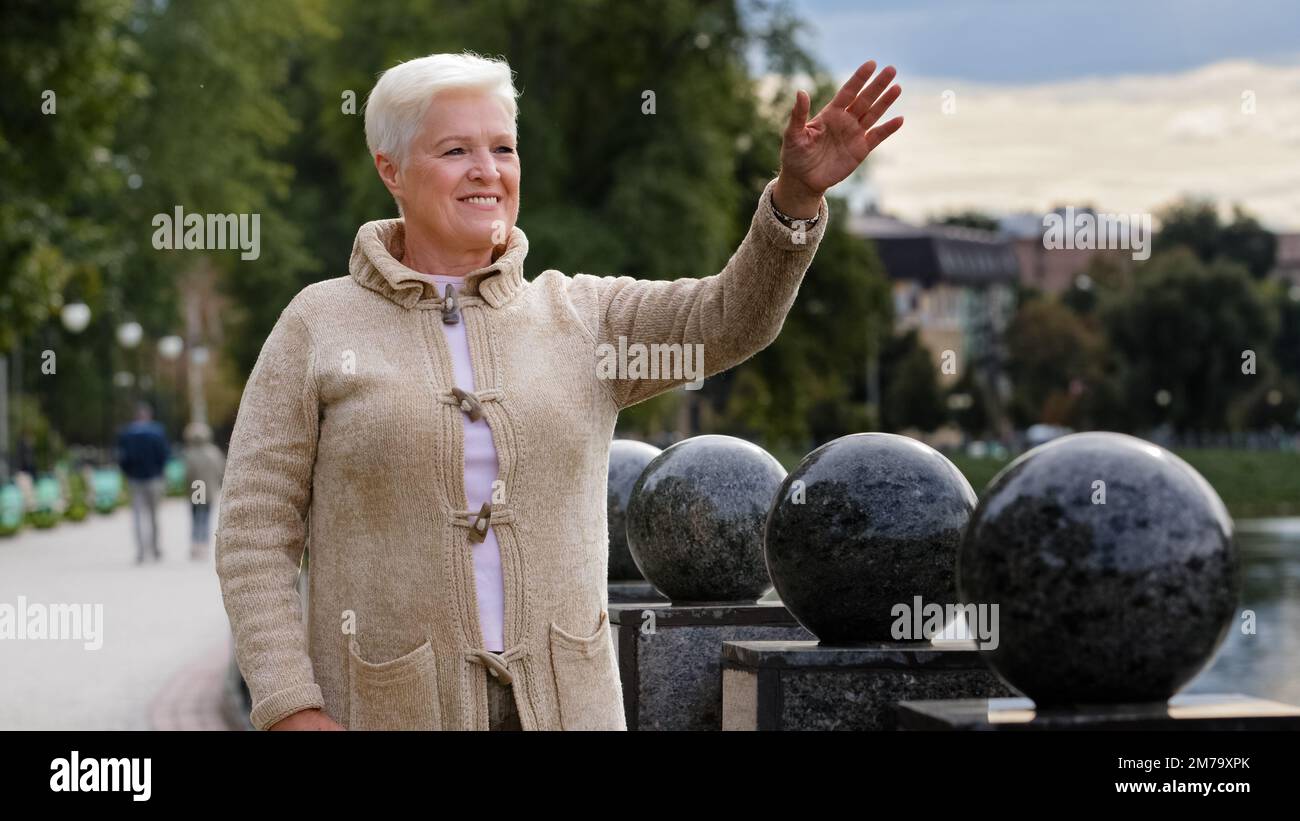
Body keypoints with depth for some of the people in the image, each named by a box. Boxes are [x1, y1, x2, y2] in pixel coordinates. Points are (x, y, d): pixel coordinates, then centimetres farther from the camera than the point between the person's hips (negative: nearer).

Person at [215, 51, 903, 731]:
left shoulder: (581, 317, 7)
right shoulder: (317, 327, 0)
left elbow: (733, 318, -7)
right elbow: (256, 535, -3)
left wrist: (798, 193, -25)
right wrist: (292, 711, -12)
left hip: (561, 705, 2)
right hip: (389, 711, -2)